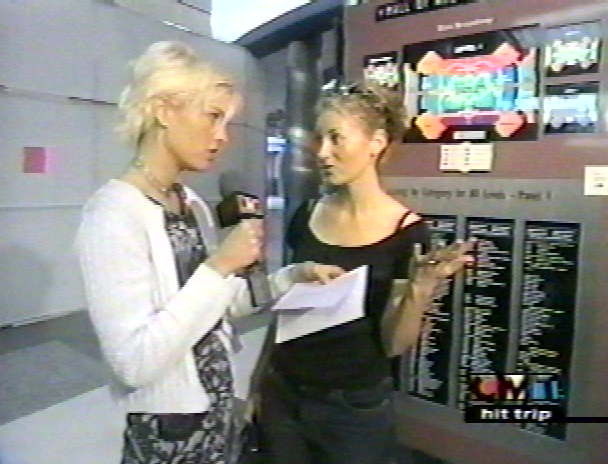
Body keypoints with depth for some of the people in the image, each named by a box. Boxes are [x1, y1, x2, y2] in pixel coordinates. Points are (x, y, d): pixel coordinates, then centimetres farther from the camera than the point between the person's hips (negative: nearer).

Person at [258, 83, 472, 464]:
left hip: (356, 408, -4)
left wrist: (420, 292, -28)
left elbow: (392, 344, -11)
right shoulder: (306, 216, -2)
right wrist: (257, 382, 10)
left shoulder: (407, 231, -14)